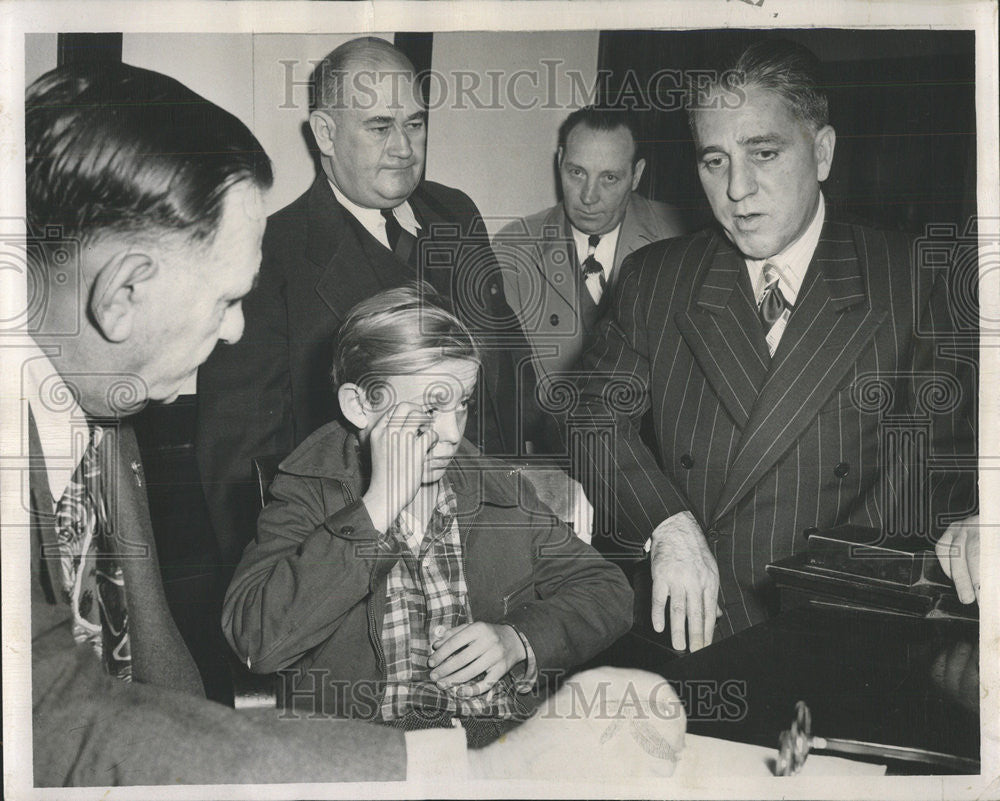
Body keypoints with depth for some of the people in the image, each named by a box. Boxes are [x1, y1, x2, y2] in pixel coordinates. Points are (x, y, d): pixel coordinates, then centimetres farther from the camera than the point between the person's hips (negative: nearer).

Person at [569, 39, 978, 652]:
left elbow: (957, 447, 7)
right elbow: (601, 412, 3)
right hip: (689, 621, 0)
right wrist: (667, 526, -14)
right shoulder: (652, 279, 9)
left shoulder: (910, 281, 3)